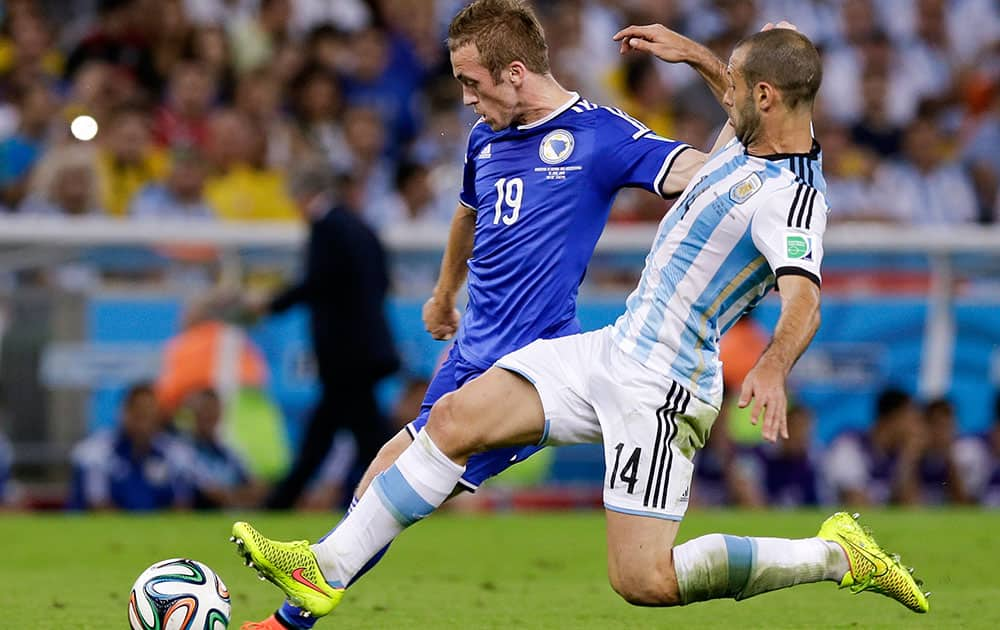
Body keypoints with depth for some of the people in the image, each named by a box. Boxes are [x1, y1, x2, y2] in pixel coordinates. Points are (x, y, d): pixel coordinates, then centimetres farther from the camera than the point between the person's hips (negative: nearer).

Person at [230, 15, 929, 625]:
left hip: (660, 386, -10)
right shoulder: (757, 137, 6)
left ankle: (834, 554, 1)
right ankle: (327, 567, 8)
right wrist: (691, 52, 34)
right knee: (459, 416, 4)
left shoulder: (792, 197, -22)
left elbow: (804, 298, -39)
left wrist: (774, 367, -56)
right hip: (616, 349, 10)